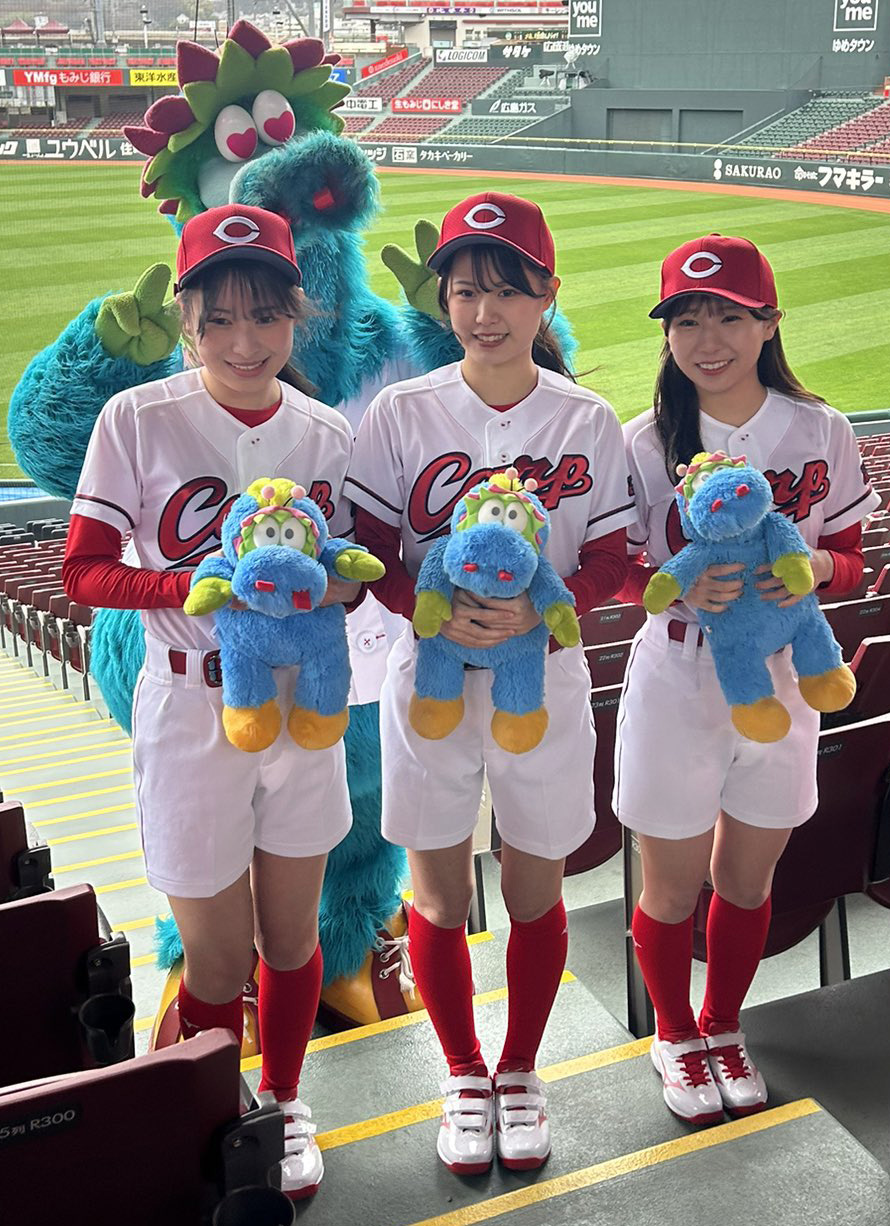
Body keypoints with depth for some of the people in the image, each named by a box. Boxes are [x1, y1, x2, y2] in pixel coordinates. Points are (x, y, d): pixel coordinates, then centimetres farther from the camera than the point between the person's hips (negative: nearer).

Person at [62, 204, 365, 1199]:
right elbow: (83, 571, -9)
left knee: (292, 939, 17)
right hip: (191, 714, -3)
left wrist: (339, 584, -15)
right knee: (218, 962, 7)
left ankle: (282, 1105, 42)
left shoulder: (328, 434, -2)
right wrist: (201, 585, -25)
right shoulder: (138, 421, -11)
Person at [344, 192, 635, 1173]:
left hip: (545, 682, 1)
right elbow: (370, 555, -5)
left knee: (535, 890, 13)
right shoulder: (401, 413, -5)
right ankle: (465, 1079, 33)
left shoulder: (588, 421, -3)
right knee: (440, 894, 10)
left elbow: (608, 566, -2)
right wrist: (435, 611, -24)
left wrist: (535, 608, -22)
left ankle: (520, 1073, 36)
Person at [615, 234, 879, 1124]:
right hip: (675, 689, -2)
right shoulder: (644, 443, -8)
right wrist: (679, 585, -26)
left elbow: (850, 558, 3)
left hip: (780, 685, 2)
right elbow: (618, 571, -4)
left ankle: (723, 1028, 42)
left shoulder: (820, 432, -3)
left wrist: (815, 566, -20)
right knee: (673, 887, 10)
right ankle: (675, 1034, 38)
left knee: (747, 880, 17)